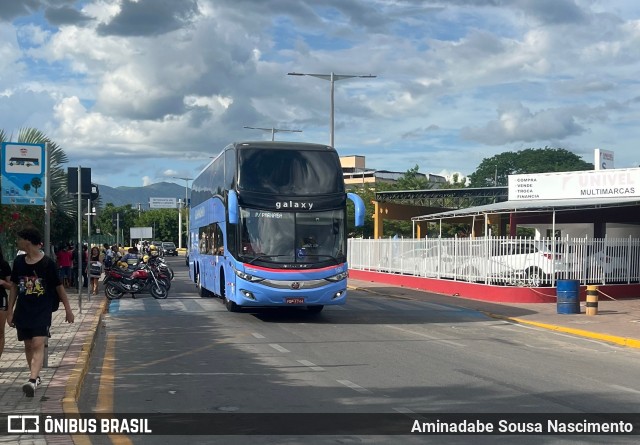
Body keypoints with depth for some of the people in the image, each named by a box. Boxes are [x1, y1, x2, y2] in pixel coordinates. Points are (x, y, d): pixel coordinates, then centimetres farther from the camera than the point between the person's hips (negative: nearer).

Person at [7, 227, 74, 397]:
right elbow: (14, 286, 12)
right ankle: (35, 376, 28)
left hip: (42, 312, -5)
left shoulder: (47, 263, -9)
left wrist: (68, 309, 3)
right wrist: (10, 311, 12)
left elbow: (59, 287, -1)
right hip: (22, 311, 5)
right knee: (28, 345, 12)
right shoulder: (19, 261, 4)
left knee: (38, 344, -16)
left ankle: (32, 381, -27)